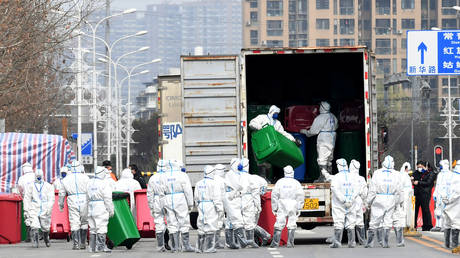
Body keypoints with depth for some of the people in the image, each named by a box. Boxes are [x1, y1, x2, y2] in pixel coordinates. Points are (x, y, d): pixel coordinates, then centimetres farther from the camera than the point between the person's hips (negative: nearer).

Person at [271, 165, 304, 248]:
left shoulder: (280, 182, 4)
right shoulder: (296, 183, 3)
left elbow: (274, 195, 2)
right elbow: (300, 196, -2)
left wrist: (274, 208, 8)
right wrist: (299, 208, 1)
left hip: (282, 207, 0)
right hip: (293, 207, 0)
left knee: (279, 225, 1)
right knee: (291, 225, 3)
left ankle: (275, 242, 1)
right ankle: (290, 243, 0)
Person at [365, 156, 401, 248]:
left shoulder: (377, 173, -5)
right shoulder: (396, 174, 1)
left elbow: (372, 189, -5)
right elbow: (398, 191, 4)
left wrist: (369, 201, 3)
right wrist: (397, 202, 15)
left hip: (379, 199, -1)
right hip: (391, 200, 1)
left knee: (374, 221, 3)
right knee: (387, 222, 7)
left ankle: (370, 242, 4)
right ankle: (385, 243, 6)